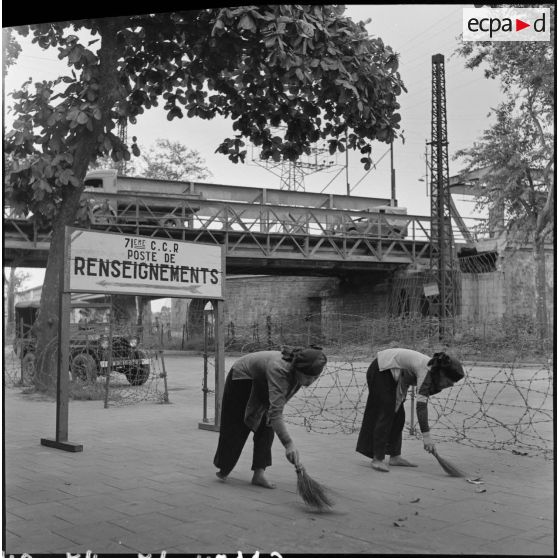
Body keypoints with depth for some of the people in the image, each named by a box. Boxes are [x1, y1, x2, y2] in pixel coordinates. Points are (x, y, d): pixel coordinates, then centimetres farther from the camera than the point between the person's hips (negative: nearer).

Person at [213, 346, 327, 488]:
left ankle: (259, 473, -2)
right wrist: (288, 444, -58)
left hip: (261, 382, 6)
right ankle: (223, 469, 26)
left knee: (267, 425, -5)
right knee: (236, 428, 6)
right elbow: (276, 412, -51)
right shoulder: (279, 370, -46)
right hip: (241, 377, -6)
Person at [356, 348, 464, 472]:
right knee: (386, 414, -12)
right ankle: (378, 459, -10)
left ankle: (395, 457, 12)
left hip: (392, 375, 10)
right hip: (380, 371, -10)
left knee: (398, 415, 8)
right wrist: (426, 435, -39)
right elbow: (421, 405, -37)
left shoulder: (433, 371, -4)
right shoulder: (426, 370, -31)